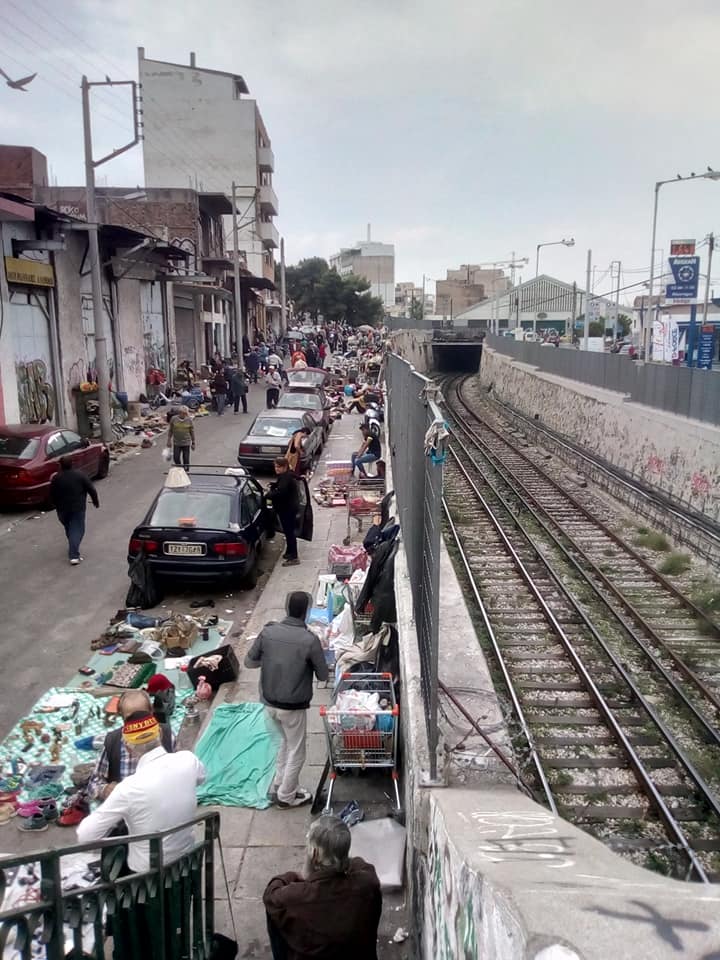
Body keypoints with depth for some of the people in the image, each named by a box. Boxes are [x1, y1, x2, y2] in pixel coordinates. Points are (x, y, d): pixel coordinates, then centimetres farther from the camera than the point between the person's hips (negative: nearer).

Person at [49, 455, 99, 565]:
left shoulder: (56, 478, -4)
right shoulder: (80, 475, -7)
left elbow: (52, 495, 2)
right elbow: (91, 490, -5)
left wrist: (56, 505, 20)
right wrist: (96, 502, 9)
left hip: (62, 509, 2)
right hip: (78, 508, -2)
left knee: (68, 529, 21)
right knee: (77, 530, -1)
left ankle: (73, 551, 37)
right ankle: (74, 555, -13)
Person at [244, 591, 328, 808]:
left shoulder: (268, 631, -10)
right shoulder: (310, 639, -21)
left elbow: (249, 662, 0)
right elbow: (323, 675, -11)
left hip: (269, 702, 5)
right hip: (293, 707, -5)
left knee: (285, 742, 29)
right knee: (296, 752, 17)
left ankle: (278, 786, 39)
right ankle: (286, 796, 30)